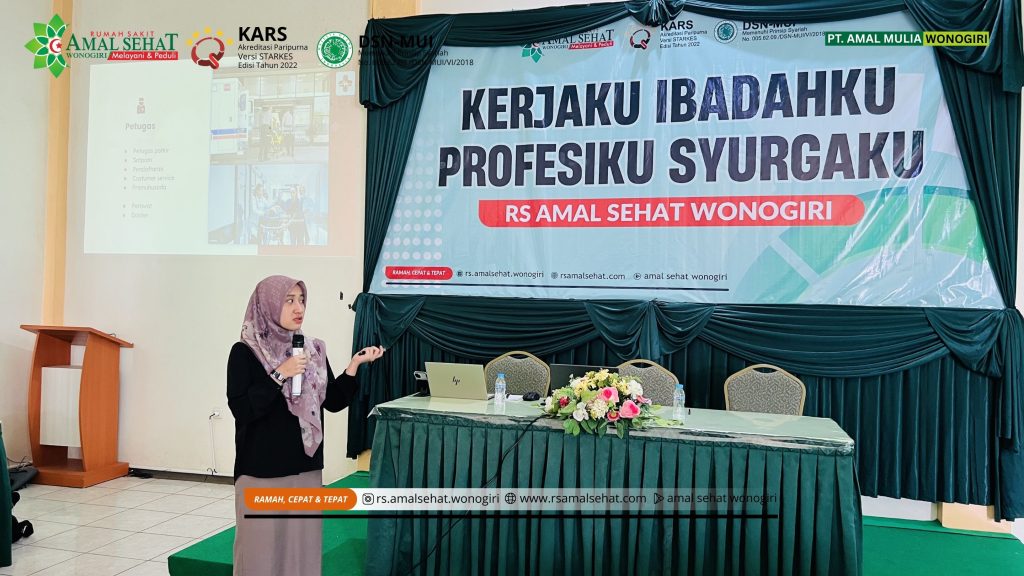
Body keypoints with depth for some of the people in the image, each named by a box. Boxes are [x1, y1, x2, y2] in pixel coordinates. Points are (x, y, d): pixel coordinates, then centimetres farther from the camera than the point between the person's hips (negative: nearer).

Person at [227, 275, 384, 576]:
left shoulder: (313, 349, 7)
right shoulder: (245, 352, -7)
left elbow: (333, 402, 5)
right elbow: (241, 408, -15)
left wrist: (355, 364, -7)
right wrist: (280, 375, -21)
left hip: (306, 466, 5)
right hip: (261, 469, -4)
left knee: (302, 543, 11)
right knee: (262, 545, 4)